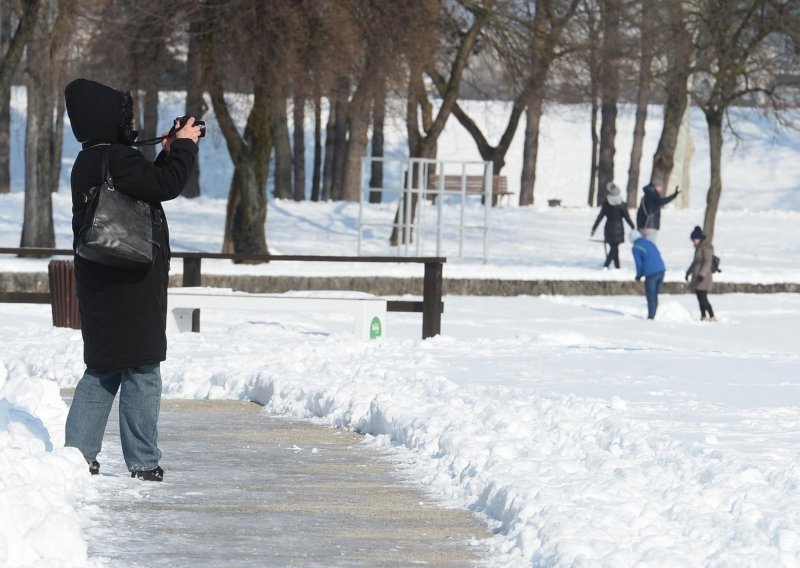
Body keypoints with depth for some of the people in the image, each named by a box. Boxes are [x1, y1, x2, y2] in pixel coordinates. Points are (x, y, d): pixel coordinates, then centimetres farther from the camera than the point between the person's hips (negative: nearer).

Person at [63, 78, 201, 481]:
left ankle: (78, 452, 13)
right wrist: (184, 147, -8)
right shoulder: (115, 159, -17)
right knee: (142, 372, -4)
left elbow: (148, 181, 21)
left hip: (101, 288, 10)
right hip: (130, 287, -10)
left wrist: (169, 153, 13)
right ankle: (143, 462, -2)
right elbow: (166, 185, -22)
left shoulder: (89, 162, 14)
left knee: (102, 371, 16)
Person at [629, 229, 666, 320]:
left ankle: (651, 316, 4)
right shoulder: (650, 243, 19)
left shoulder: (636, 248, -1)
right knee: (655, 295, 16)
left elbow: (639, 263, -5)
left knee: (650, 296, 4)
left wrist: (639, 275, 15)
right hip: (661, 270, 6)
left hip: (651, 273, -6)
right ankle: (653, 315, 20)